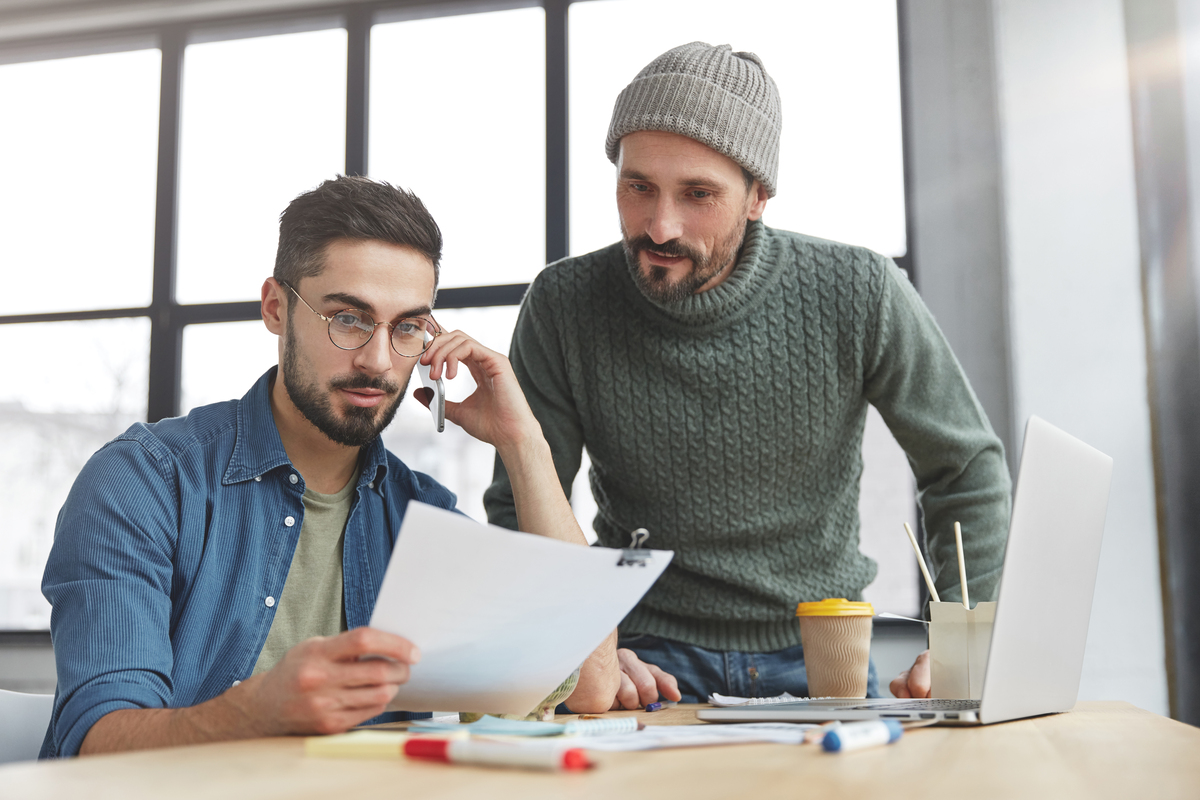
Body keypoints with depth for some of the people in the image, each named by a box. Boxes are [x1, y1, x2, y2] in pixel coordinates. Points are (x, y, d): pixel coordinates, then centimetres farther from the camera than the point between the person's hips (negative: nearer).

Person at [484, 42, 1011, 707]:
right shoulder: (565, 308, -11)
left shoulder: (857, 294, -12)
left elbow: (969, 470, 0)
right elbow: (520, 511, -5)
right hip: (651, 656, -2)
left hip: (818, 651, 2)